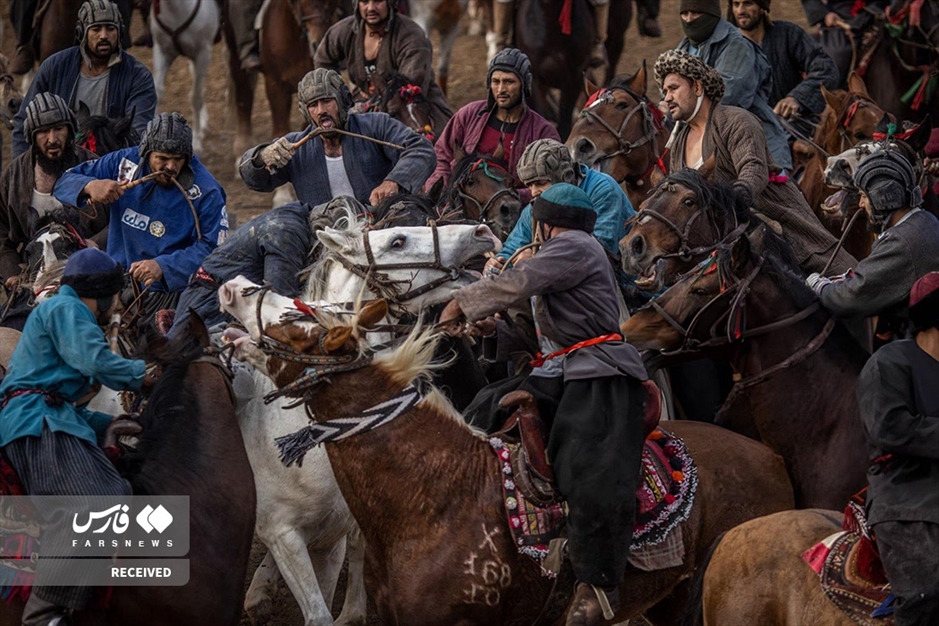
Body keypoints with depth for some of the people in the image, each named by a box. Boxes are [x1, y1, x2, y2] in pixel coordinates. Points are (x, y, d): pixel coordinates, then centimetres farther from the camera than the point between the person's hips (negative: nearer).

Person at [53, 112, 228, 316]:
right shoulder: (125, 162, 3)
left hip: (170, 291, -4)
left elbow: (212, 248, -10)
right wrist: (90, 186, -15)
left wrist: (162, 266, -24)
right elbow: (63, 183, 9)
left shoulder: (205, 192, -6)